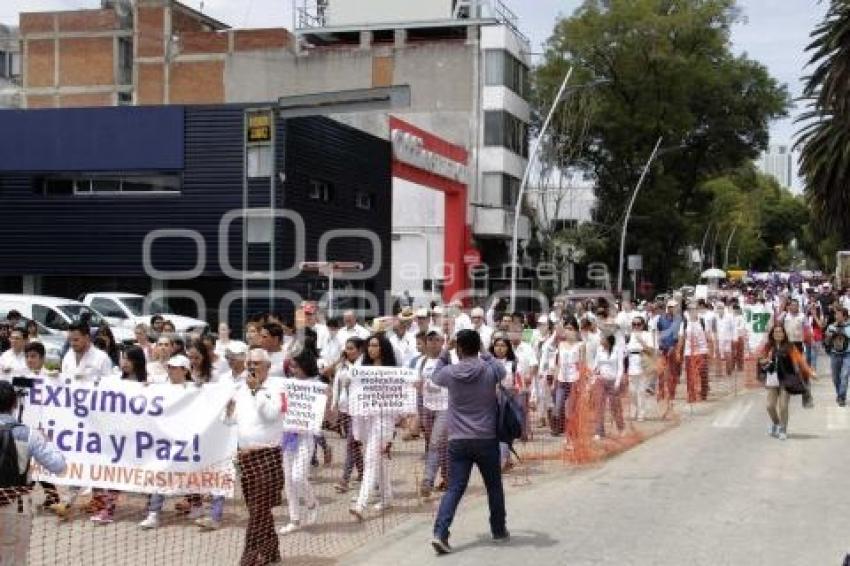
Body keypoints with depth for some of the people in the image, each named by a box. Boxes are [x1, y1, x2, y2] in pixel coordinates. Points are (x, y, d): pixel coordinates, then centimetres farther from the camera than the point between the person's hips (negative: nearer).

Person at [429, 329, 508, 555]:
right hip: (486, 440, 0)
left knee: (454, 489, 1)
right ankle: (499, 530, 31)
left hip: (458, 441, 0)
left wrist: (443, 355, 25)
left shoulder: (450, 372, -6)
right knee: (494, 487, 17)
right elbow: (502, 370, 17)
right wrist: (486, 355, 29)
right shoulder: (490, 371, -7)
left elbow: (436, 377, 17)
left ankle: (440, 532, -13)